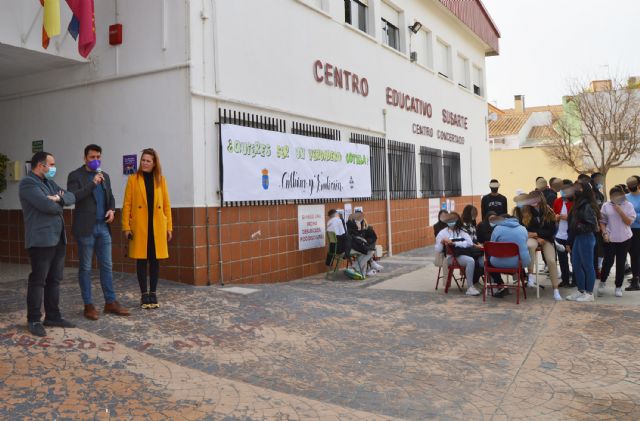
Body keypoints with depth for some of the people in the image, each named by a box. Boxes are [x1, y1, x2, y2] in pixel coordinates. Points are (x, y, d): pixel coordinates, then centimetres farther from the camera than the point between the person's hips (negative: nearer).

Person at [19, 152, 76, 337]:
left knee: (54, 280, 12)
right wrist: (60, 204, -1)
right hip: (41, 240, -8)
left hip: (58, 238, 8)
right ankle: (34, 320, 8)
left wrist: (59, 198, -12)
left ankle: (53, 316, 19)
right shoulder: (28, 183, -9)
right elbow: (47, 205, -22)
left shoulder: (50, 183, 19)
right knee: (38, 280, -1)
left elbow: (71, 197, 9)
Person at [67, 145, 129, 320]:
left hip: (103, 227, 5)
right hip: (85, 228, -5)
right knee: (85, 268, 2)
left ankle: (110, 302, 13)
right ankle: (88, 305, 10)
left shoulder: (105, 176, 14)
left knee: (106, 266, 7)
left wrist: (112, 209, 0)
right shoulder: (75, 176, -3)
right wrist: (92, 183, -20)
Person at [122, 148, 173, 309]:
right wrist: (126, 227, -7)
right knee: (141, 260, 3)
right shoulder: (133, 179, 2)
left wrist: (169, 227, 3)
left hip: (157, 226, 2)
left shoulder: (161, 179, 7)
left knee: (155, 260, 6)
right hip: (139, 226, -2)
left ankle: (153, 293, 16)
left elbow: (166, 204, 7)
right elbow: (127, 204, 0)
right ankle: (144, 294, 13)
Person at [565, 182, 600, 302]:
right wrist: (570, 242, 14)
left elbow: (592, 225, -18)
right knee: (576, 265, 13)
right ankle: (581, 291, 23)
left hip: (586, 238, -9)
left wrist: (579, 227, -21)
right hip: (577, 238, 9)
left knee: (587, 266, 2)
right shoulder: (578, 205, 11)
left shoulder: (588, 206, -16)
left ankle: (589, 293, 12)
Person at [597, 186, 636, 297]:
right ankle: (602, 282, 19)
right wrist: (605, 233, -8)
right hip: (610, 239, -1)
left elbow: (629, 222, -7)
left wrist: (619, 210, -15)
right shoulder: (606, 206, 1)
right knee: (608, 262, -5)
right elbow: (602, 222, 5)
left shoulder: (628, 205, 0)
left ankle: (618, 287, 18)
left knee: (621, 263, 6)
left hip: (624, 239, 1)